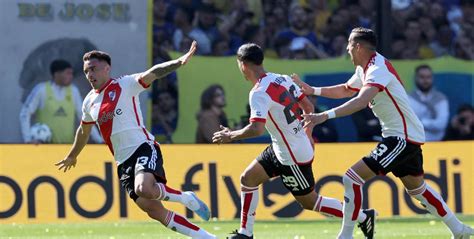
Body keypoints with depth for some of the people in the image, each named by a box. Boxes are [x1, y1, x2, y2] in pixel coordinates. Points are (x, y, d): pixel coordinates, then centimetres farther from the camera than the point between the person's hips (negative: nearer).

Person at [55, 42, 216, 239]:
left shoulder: (125, 85, -1)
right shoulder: (89, 102, 16)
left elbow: (151, 74, -17)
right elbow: (83, 132, 34)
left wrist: (178, 62, -33)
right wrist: (72, 156, 47)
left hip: (143, 147, -6)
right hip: (123, 162, 6)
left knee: (144, 189, -36)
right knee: (155, 212, -5)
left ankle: (186, 199, -8)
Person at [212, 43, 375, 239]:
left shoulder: (259, 93, -23)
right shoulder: (282, 79, 3)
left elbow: (256, 129, -33)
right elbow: (308, 107, 11)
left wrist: (230, 136, -18)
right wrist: (307, 137, 20)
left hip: (293, 156, -10)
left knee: (309, 202, 4)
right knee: (248, 178, 12)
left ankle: (363, 217, 13)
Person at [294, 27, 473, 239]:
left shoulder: (378, 69, -21)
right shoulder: (365, 69, 9)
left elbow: (361, 101, -38)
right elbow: (345, 90, 28)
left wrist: (325, 116, -46)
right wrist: (313, 91, 18)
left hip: (403, 137, -11)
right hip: (408, 136, 11)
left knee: (352, 179, -15)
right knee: (417, 187, 26)